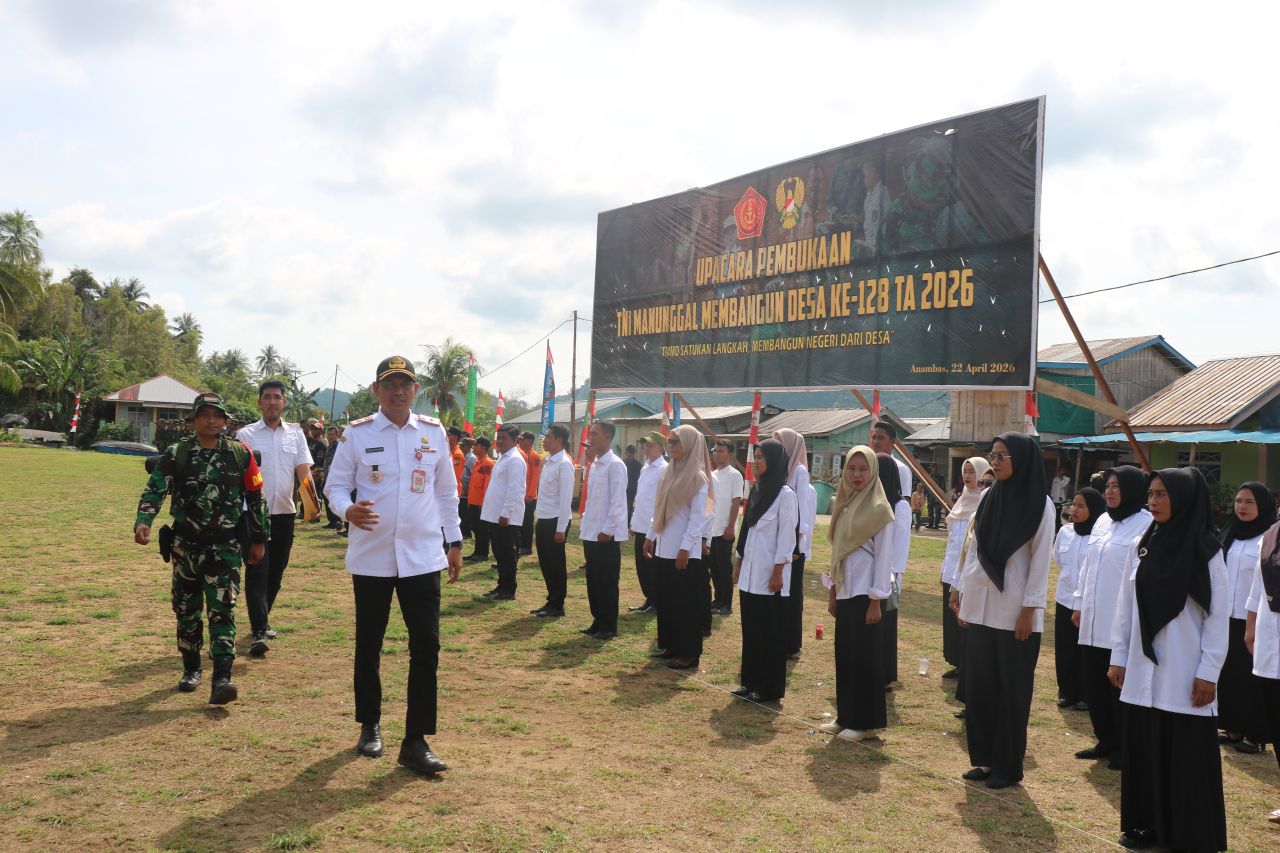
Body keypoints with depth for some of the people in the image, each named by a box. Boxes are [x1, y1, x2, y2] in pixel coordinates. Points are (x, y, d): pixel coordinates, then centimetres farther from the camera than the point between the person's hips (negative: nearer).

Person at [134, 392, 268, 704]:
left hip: (225, 547, -2)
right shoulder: (176, 454, -1)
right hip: (185, 545, 2)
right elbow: (154, 490, -9)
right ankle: (191, 669, 30)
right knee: (186, 610, 12)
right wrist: (143, 521, -28)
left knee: (222, 610, -9)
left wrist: (259, 539, 9)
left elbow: (255, 498, 6)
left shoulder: (240, 454, 0)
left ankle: (221, 678, -13)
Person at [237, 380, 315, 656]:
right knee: (256, 571, -8)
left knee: (276, 571, 12)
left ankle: (262, 620, 29)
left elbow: (304, 472, 5)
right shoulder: (246, 434, 0)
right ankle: (259, 631, -11)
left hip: (285, 512, 4)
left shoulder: (296, 434, 8)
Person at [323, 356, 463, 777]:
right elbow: (336, 485, 0)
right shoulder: (357, 433, -2)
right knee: (368, 645, 12)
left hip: (423, 556, 1)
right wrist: (348, 509, -22)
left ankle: (416, 741, 5)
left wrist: (454, 541, 11)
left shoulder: (434, 433, 4)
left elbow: (447, 491, 12)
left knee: (426, 646, -3)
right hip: (371, 556, -1)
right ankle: (370, 726, 31)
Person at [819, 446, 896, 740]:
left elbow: (884, 558, -12)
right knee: (844, 656, 11)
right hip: (845, 593, 7)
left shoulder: (880, 510, -10)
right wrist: (832, 592, 13)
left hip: (866, 594, -7)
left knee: (865, 657, 0)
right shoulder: (844, 505, 9)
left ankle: (865, 722, 10)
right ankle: (845, 717, 22)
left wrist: (876, 601, -14)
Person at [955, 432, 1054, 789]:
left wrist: (1030, 609, -12)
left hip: (1015, 611, -5)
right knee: (979, 685, 9)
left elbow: (1040, 560, -8)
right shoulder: (989, 498, 8)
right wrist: (964, 596, 8)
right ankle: (984, 758, 22)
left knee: (1012, 689, 5)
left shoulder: (1040, 504, -6)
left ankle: (1007, 766, 16)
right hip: (982, 607, 5)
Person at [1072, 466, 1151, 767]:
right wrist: (1079, 604, 17)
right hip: (1093, 621, 8)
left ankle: (1125, 748, 17)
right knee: (1093, 685, 13)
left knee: (1120, 688, 2)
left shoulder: (1146, 525, -12)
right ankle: (1106, 742, 27)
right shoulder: (1103, 523, 13)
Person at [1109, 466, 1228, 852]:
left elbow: (1218, 616, -7)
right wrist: (1119, 657, 9)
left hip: (1184, 674, -4)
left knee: (1186, 755, 2)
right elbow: (1126, 607, 10)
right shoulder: (1145, 546, 6)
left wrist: (1208, 672, -10)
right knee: (1143, 750, 9)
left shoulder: (1206, 550, -7)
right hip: (1144, 669, 4)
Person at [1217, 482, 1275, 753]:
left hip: (1255, 621, -6)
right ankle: (1233, 728, 22)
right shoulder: (1230, 535, 10)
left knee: (1252, 677, 1)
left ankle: (1255, 735, 12)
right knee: (1229, 674, 11)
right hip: (1229, 619, 6)